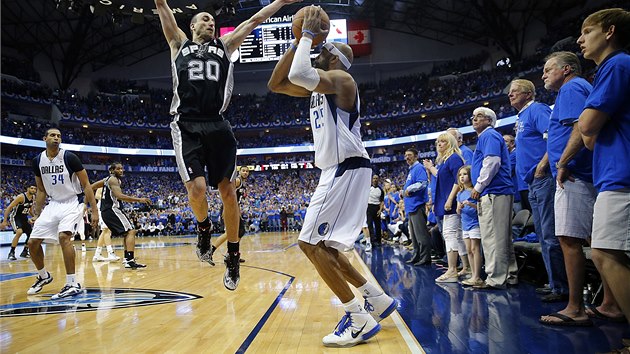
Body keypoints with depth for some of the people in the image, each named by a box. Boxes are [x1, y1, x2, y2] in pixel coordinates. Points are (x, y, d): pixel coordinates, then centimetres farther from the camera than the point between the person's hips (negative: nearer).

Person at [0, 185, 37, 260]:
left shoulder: (33, 197, 0)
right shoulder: (21, 197, -23)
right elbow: (9, 208, -23)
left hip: (24, 218, 8)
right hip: (15, 217, -8)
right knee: (19, 232, -31)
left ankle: (24, 252, 22)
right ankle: (11, 253, -22)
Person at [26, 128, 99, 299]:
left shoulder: (69, 157, -14)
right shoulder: (38, 161, 2)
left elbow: (86, 185, -10)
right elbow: (41, 190, 13)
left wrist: (94, 211, -15)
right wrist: (37, 215, 11)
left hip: (72, 203, -6)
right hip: (53, 204, 6)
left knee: (64, 236, -29)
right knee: (32, 242, 3)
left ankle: (72, 284, -23)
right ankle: (44, 276, 31)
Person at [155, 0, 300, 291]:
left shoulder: (225, 46, 22)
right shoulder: (179, 44, 19)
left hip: (217, 127, 2)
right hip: (187, 127, -2)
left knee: (227, 191, -1)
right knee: (197, 188, -18)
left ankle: (233, 256, 14)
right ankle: (203, 228, 16)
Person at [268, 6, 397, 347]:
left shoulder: (340, 79, -10)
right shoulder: (318, 87, 19)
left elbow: (298, 74, -29)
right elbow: (275, 84, 17)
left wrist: (309, 34, -14)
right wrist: (298, 42, 13)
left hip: (347, 170, -10)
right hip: (336, 171, 10)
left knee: (311, 243, -12)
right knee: (322, 244, 14)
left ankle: (359, 318, -6)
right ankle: (377, 299, 22)